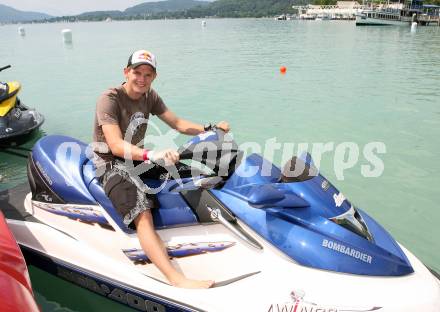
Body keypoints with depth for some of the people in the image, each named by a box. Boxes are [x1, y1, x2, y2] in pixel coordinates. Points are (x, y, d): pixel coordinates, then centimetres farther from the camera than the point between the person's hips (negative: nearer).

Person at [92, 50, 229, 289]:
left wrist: (209, 129, -8)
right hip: (113, 164, -8)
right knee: (143, 216, -30)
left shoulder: (149, 96, 6)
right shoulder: (109, 99, -17)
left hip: (138, 158, 8)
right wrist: (152, 155, -45)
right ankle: (177, 279, -44)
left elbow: (177, 123, 7)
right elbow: (116, 146, -28)